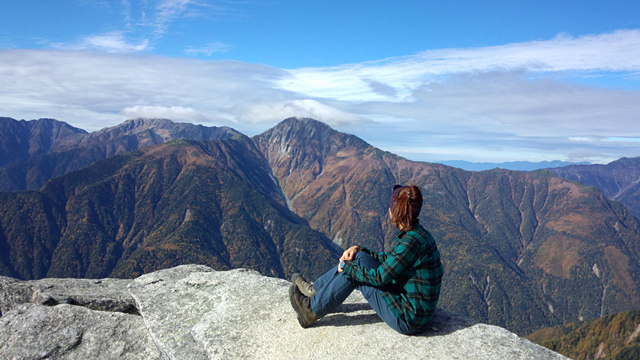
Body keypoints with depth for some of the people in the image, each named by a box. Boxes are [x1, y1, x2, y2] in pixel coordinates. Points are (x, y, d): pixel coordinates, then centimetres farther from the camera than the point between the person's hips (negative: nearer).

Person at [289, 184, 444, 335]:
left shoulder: (412, 240, -25)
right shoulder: (416, 234, 4)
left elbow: (381, 277, -21)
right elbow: (388, 258, 16)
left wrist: (347, 267, -8)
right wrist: (358, 249, 5)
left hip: (409, 319, -9)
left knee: (359, 262, -9)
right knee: (359, 257, 5)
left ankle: (313, 310, 1)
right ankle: (314, 289, 19)